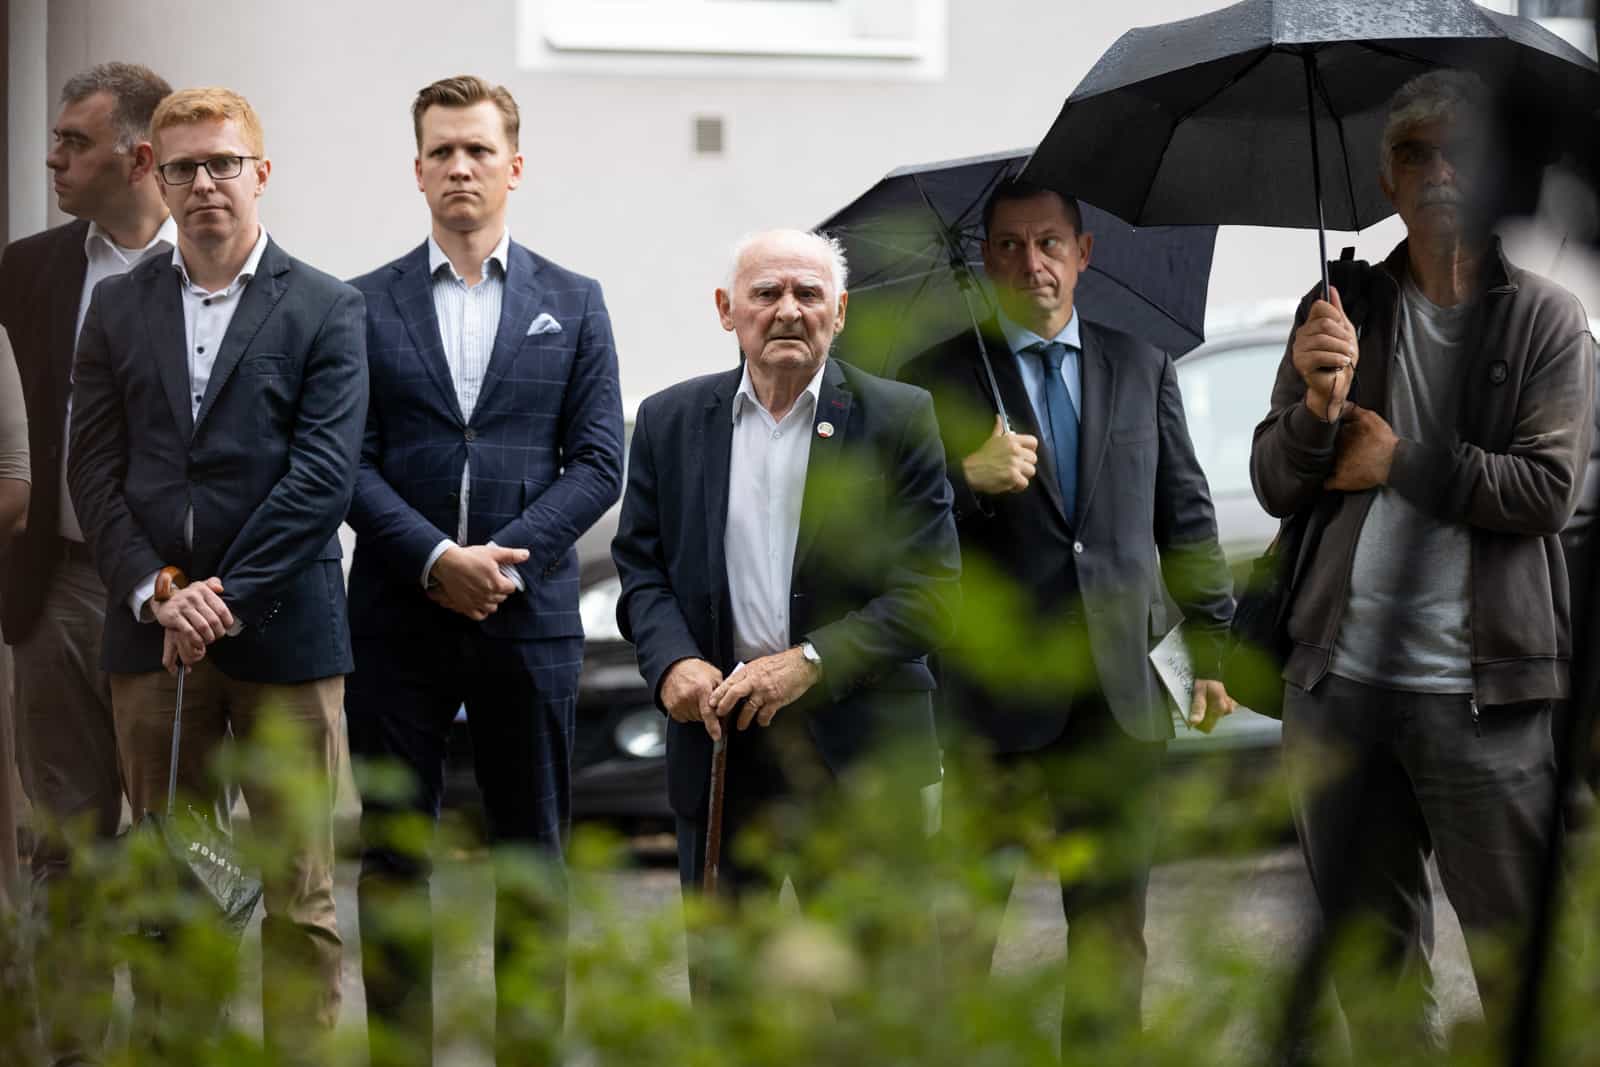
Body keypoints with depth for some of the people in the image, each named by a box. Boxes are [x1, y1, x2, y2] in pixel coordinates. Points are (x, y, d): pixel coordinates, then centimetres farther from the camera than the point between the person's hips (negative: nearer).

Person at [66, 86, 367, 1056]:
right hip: (153, 635, 3)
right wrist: (155, 592, -9)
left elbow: (324, 475, -7)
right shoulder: (121, 308, 11)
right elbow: (95, 470, 5)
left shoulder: (325, 310, 1)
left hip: (282, 631, -3)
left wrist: (227, 597, -13)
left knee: (300, 893, 0)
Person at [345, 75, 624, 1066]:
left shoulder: (573, 304, 8)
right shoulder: (365, 306, 6)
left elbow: (599, 462, 2)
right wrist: (437, 559, -14)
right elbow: (350, 464, -1)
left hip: (530, 614, 0)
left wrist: (505, 555, -11)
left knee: (534, 852, 4)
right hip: (399, 614, 0)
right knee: (394, 854, 2)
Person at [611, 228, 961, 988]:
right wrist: (672, 662, -10)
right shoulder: (670, 421, 10)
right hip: (716, 735, 2)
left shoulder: (900, 420, 0)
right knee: (718, 973, 6)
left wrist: (812, 663, -16)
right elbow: (640, 565, 10)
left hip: (857, 746, -2)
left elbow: (931, 589, -5)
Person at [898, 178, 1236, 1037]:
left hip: (1119, 696, 3)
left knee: (1112, 930, 9)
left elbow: (1185, 516, 14)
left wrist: (1211, 648, 8)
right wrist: (969, 480, -25)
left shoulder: (1142, 369, 12)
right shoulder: (938, 379, 1)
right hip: (995, 699, -3)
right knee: (961, 932, -3)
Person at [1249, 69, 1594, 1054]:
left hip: (1481, 690, -4)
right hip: (1341, 678, 4)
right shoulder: (1342, 309, 11)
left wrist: (1399, 461, -6)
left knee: (1519, 967, -5)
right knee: (1368, 956, 12)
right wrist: (1318, 407, -14)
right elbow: (1275, 486, 5)